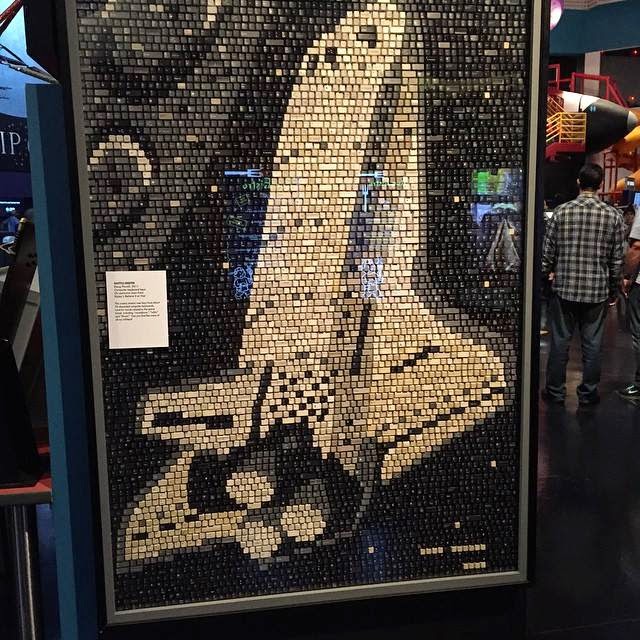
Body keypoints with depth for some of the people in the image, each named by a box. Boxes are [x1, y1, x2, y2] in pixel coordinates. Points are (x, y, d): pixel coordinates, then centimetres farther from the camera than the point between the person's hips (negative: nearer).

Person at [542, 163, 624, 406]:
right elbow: (617, 259, 0)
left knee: (560, 342, 9)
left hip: (565, 287, 0)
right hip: (597, 290, 1)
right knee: (592, 344, 10)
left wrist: (547, 273, 17)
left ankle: (555, 392, 18)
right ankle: (588, 394, 20)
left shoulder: (562, 211, -6)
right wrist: (614, 289, 13)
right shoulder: (613, 216, -4)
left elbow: (548, 250, -2)